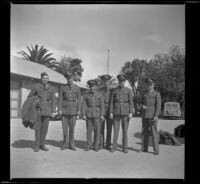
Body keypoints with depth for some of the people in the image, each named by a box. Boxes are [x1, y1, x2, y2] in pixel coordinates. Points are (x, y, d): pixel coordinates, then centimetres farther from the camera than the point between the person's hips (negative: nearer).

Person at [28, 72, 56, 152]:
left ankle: (42, 145, 13)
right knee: (38, 127, -3)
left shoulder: (51, 88, 7)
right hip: (38, 109, -3)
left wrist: (53, 111, -2)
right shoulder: (36, 87, -1)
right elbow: (29, 97, 7)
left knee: (45, 127, 3)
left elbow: (53, 100, 5)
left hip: (47, 110, 3)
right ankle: (37, 146, 7)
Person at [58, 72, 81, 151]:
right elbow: (60, 99, 1)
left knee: (72, 128, 3)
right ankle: (65, 144, 14)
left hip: (73, 110, 0)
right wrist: (59, 109, -7)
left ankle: (71, 144, 12)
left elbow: (79, 100, 2)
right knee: (65, 127, 2)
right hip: (65, 109, 0)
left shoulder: (77, 88, 4)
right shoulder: (63, 88, 4)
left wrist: (79, 110, -6)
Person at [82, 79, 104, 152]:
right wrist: (83, 115, -9)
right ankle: (89, 146, 11)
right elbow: (84, 105, 0)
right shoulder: (86, 95, 3)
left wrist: (102, 115, -8)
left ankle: (96, 146, 10)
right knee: (89, 130, 3)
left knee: (97, 130, 0)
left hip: (97, 114, -1)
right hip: (89, 114, 1)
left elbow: (102, 105, -1)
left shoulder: (100, 95, 1)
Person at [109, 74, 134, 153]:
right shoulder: (114, 90, 7)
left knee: (125, 130, 2)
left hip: (125, 113, -1)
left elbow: (131, 102, -2)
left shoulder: (128, 90, 3)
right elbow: (111, 102, 5)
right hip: (116, 112, 1)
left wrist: (131, 113, -11)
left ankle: (125, 147, 11)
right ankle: (114, 147, 10)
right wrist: (111, 112, -4)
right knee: (115, 130, 1)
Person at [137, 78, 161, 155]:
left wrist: (156, 116, -17)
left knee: (154, 132, -5)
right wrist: (142, 106, -2)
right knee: (144, 132, 9)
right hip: (144, 115, 5)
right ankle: (144, 148, 17)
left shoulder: (157, 94, -1)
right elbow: (141, 103, 22)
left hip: (152, 116, -5)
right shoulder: (145, 94, 15)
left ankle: (156, 150, 2)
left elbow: (158, 105, -8)